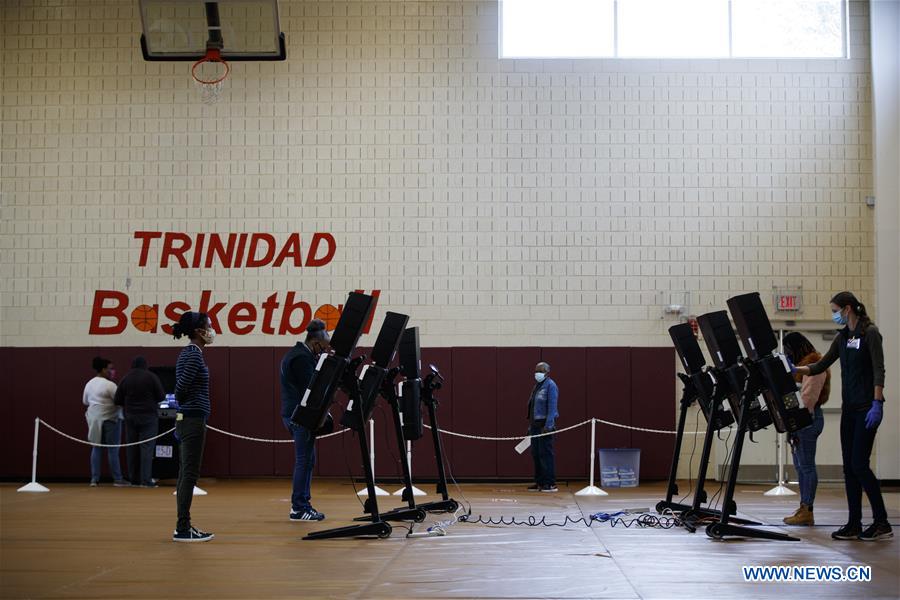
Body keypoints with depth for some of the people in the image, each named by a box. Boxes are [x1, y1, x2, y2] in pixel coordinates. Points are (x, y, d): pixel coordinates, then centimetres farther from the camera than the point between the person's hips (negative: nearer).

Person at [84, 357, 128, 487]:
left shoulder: (89, 383, 11)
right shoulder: (109, 385, -14)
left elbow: (85, 401, 20)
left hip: (94, 419, 7)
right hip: (110, 418, -7)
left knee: (96, 448, 8)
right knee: (113, 449, -3)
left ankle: (94, 479, 5)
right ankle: (117, 479, 0)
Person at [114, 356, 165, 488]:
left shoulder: (126, 379, 3)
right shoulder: (151, 377, -5)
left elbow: (118, 400, 4)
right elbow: (161, 396, -5)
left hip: (130, 416, 3)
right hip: (148, 416, -3)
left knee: (132, 449, 8)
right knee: (147, 448, -4)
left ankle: (134, 479, 10)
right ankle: (146, 480, -9)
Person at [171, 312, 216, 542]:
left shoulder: (187, 353, 15)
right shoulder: (194, 355, -14)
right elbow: (181, 388, -17)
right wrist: (184, 404, 1)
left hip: (186, 419, 10)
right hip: (193, 420, -10)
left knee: (186, 475, 11)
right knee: (190, 474, -7)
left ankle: (184, 526, 16)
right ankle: (182, 529, -4)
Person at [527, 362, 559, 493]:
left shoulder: (550, 385, -8)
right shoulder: (537, 386, 18)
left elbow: (552, 407, -15)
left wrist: (548, 426, -21)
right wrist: (530, 425, 17)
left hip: (545, 424, -9)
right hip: (535, 425, 9)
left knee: (545, 453, -10)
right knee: (536, 453, 9)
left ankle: (551, 484, -7)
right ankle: (539, 483, 15)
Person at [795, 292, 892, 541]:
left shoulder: (870, 333, -9)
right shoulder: (842, 337, 13)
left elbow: (879, 371, -15)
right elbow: (820, 366, 16)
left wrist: (877, 404, -22)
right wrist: (794, 370, 3)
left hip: (867, 407, -8)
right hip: (849, 408, 8)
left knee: (859, 464, -10)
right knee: (849, 466, 6)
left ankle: (881, 522, -2)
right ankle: (854, 525, 9)